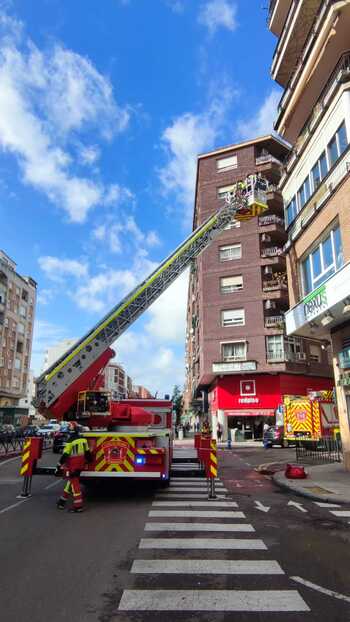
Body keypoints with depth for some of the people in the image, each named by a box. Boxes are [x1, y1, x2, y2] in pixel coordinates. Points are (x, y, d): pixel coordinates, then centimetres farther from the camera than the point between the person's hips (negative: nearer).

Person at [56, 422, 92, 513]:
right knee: (71, 481, 19)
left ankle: (78, 506, -1)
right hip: (80, 465, 7)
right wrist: (88, 460, 26)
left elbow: (65, 455, -17)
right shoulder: (83, 439, 2)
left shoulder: (70, 441, -17)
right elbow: (87, 452, 11)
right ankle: (62, 501, 31)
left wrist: (59, 466, -10)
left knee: (74, 484, -2)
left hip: (72, 466, -7)